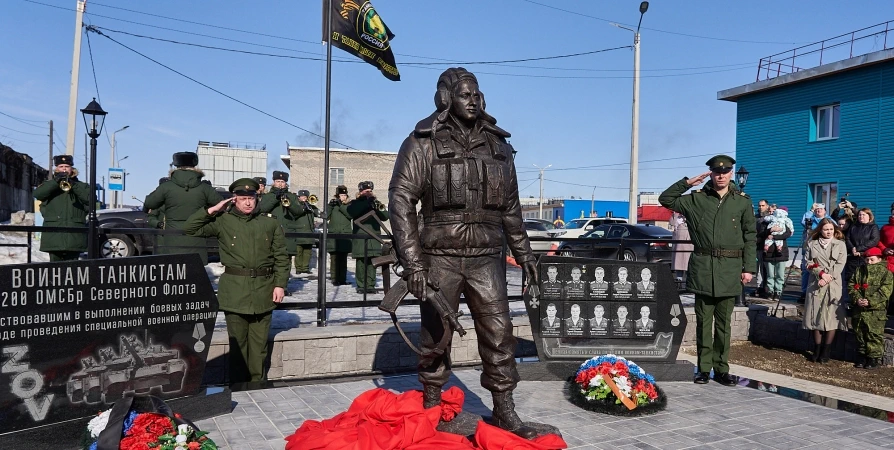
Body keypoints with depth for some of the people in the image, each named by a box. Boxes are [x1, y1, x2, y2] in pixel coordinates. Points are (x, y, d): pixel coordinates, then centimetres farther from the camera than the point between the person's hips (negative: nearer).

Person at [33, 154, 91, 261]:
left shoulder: (81, 186, 15)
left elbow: (90, 198, -4)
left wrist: (73, 185, -13)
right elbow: (37, 194, -4)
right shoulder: (49, 185, 17)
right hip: (54, 233, 1)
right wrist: (56, 181, -12)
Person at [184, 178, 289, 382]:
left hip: (263, 289, 1)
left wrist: (280, 284, -1)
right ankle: (238, 385, 17)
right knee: (237, 341, 6)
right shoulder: (223, 222, 5)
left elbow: (281, 257, 7)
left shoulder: (270, 223, 7)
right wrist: (213, 210, -3)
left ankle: (258, 383, 19)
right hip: (234, 290, -1)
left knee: (259, 342, 8)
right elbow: (189, 228, 2)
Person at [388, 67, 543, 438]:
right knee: (436, 336, 8)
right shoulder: (423, 143, -4)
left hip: (486, 259, 3)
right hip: (440, 258, -3)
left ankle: (504, 411, 14)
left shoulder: (497, 145, 11)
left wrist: (523, 253, 15)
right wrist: (412, 261, -17)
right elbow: (401, 201, -9)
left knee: (499, 334, 2)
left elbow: (510, 206, 18)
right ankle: (431, 409, 24)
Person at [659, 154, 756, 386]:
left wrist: (749, 268, 1)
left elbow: (750, 237, 6)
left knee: (724, 322, 7)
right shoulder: (696, 199, 5)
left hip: (730, 268, 0)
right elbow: (665, 199, 7)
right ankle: (704, 367, 12)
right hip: (703, 267, 0)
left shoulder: (743, 201, 6)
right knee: (704, 321, 5)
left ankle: (721, 369, 15)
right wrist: (687, 182, -1)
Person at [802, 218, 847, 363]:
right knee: (816, 317, 1)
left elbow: (840, 264, 0)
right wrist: (821, 273, -12)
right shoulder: (811, 244, 11)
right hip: (816, 284, 1)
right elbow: (809, 263, 3)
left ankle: (826, 351, 1)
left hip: (834, 285, -1)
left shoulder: (840, 244, 8)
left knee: (831, 317, -5)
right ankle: (817, 350, 9)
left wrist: (829, 277, -11)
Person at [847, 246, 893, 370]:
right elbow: (851, 285, 6)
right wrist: (857, 299, -11)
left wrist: (870, 301, -19)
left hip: (876, 310, -4)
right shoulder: (858, 270, 10)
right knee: (859, 334, 12)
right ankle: (861, 356, 23)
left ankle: (875, 357, 9)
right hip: (858, 310, 4)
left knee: (875, 335, -1)